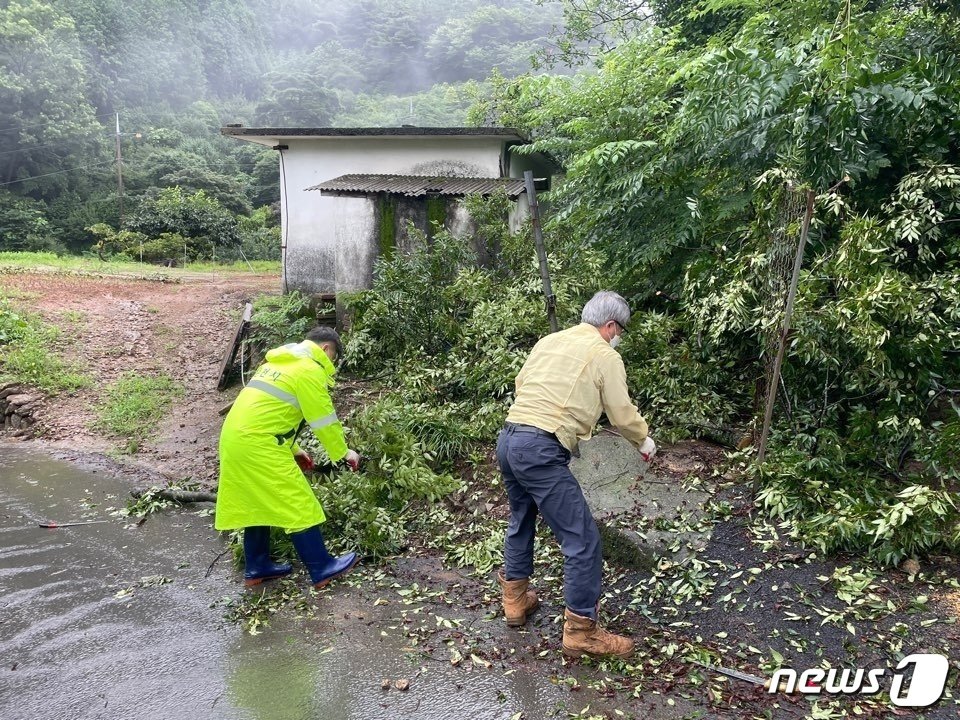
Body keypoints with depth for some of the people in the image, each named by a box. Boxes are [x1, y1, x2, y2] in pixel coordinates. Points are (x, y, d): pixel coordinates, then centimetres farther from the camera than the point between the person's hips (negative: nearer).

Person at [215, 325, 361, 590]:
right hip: (257, 443, -10)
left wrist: (293, 450, 28)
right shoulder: (309, 369, -7)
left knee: (255, 504, 19)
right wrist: (344, 453, 7)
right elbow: (324, 420, -6)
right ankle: (322, 569, 5)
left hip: (234, 437, 10)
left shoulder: (280, 362, 22)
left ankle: (256, 567, 26)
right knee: (297, 505, -2)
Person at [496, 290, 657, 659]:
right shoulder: (606, 356, 0)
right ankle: (580, 632, 9)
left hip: (507, 439, 8)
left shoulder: (548, 341, 18)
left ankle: (515, 599, 41)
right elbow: (623, 414, 4)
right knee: (583, 541, 1)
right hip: (540, 451, -8)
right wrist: (644, 441, 24)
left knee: (521, 520, 28)